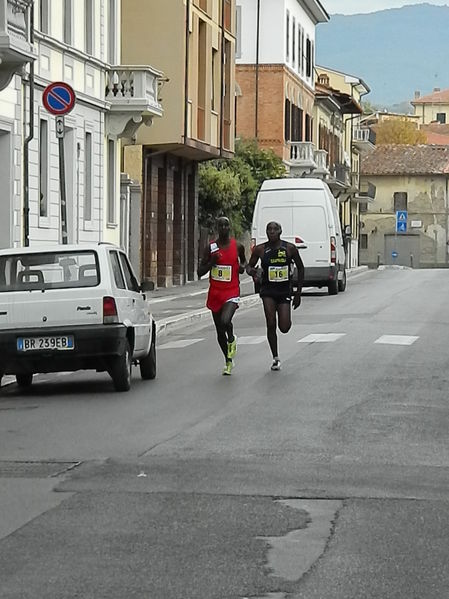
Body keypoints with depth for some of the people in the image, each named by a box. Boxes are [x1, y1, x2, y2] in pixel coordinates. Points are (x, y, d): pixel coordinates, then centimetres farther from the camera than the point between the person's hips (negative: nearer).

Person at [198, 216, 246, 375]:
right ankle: (228, 361, 29)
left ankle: (232, 339, 8)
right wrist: (211, 262, -15)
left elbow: (243, 260, 22)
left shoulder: (237, 246, 1)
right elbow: (200, 272, 2)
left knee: (225, 321, -27)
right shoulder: (210, 248, 1)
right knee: (219, 331, 10)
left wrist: (243, 267, -1)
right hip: (215, 292, 2)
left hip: (232, 292, -2)